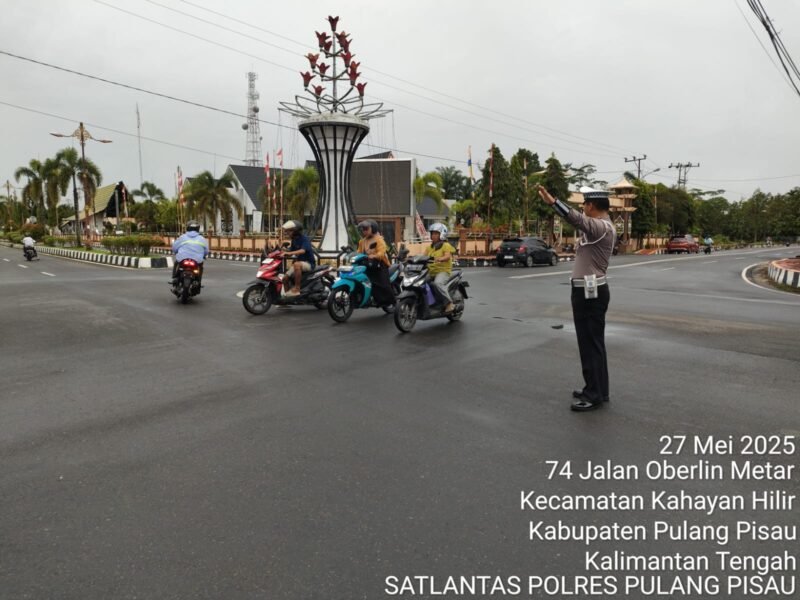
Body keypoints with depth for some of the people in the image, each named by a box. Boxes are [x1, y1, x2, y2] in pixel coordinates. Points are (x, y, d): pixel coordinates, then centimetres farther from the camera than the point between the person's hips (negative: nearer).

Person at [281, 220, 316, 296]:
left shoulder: (304, 238, -17)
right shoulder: (294, 240, 8)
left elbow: (302, 250, -33)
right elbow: (290, 252, 11)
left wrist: (289, 253, -44)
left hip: (309, 263, -9)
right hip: (299, 262, 9)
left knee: (297, 264, -39)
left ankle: (297, 289, -34)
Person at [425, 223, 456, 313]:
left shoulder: (446, 245, -2)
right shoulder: (430, 247, 20)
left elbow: (448, 256, -19)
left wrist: (439, 259, -40)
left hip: (443, 271, -7)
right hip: (431, 271, 7)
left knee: (438, 283, -35)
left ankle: (449, 303, -28)